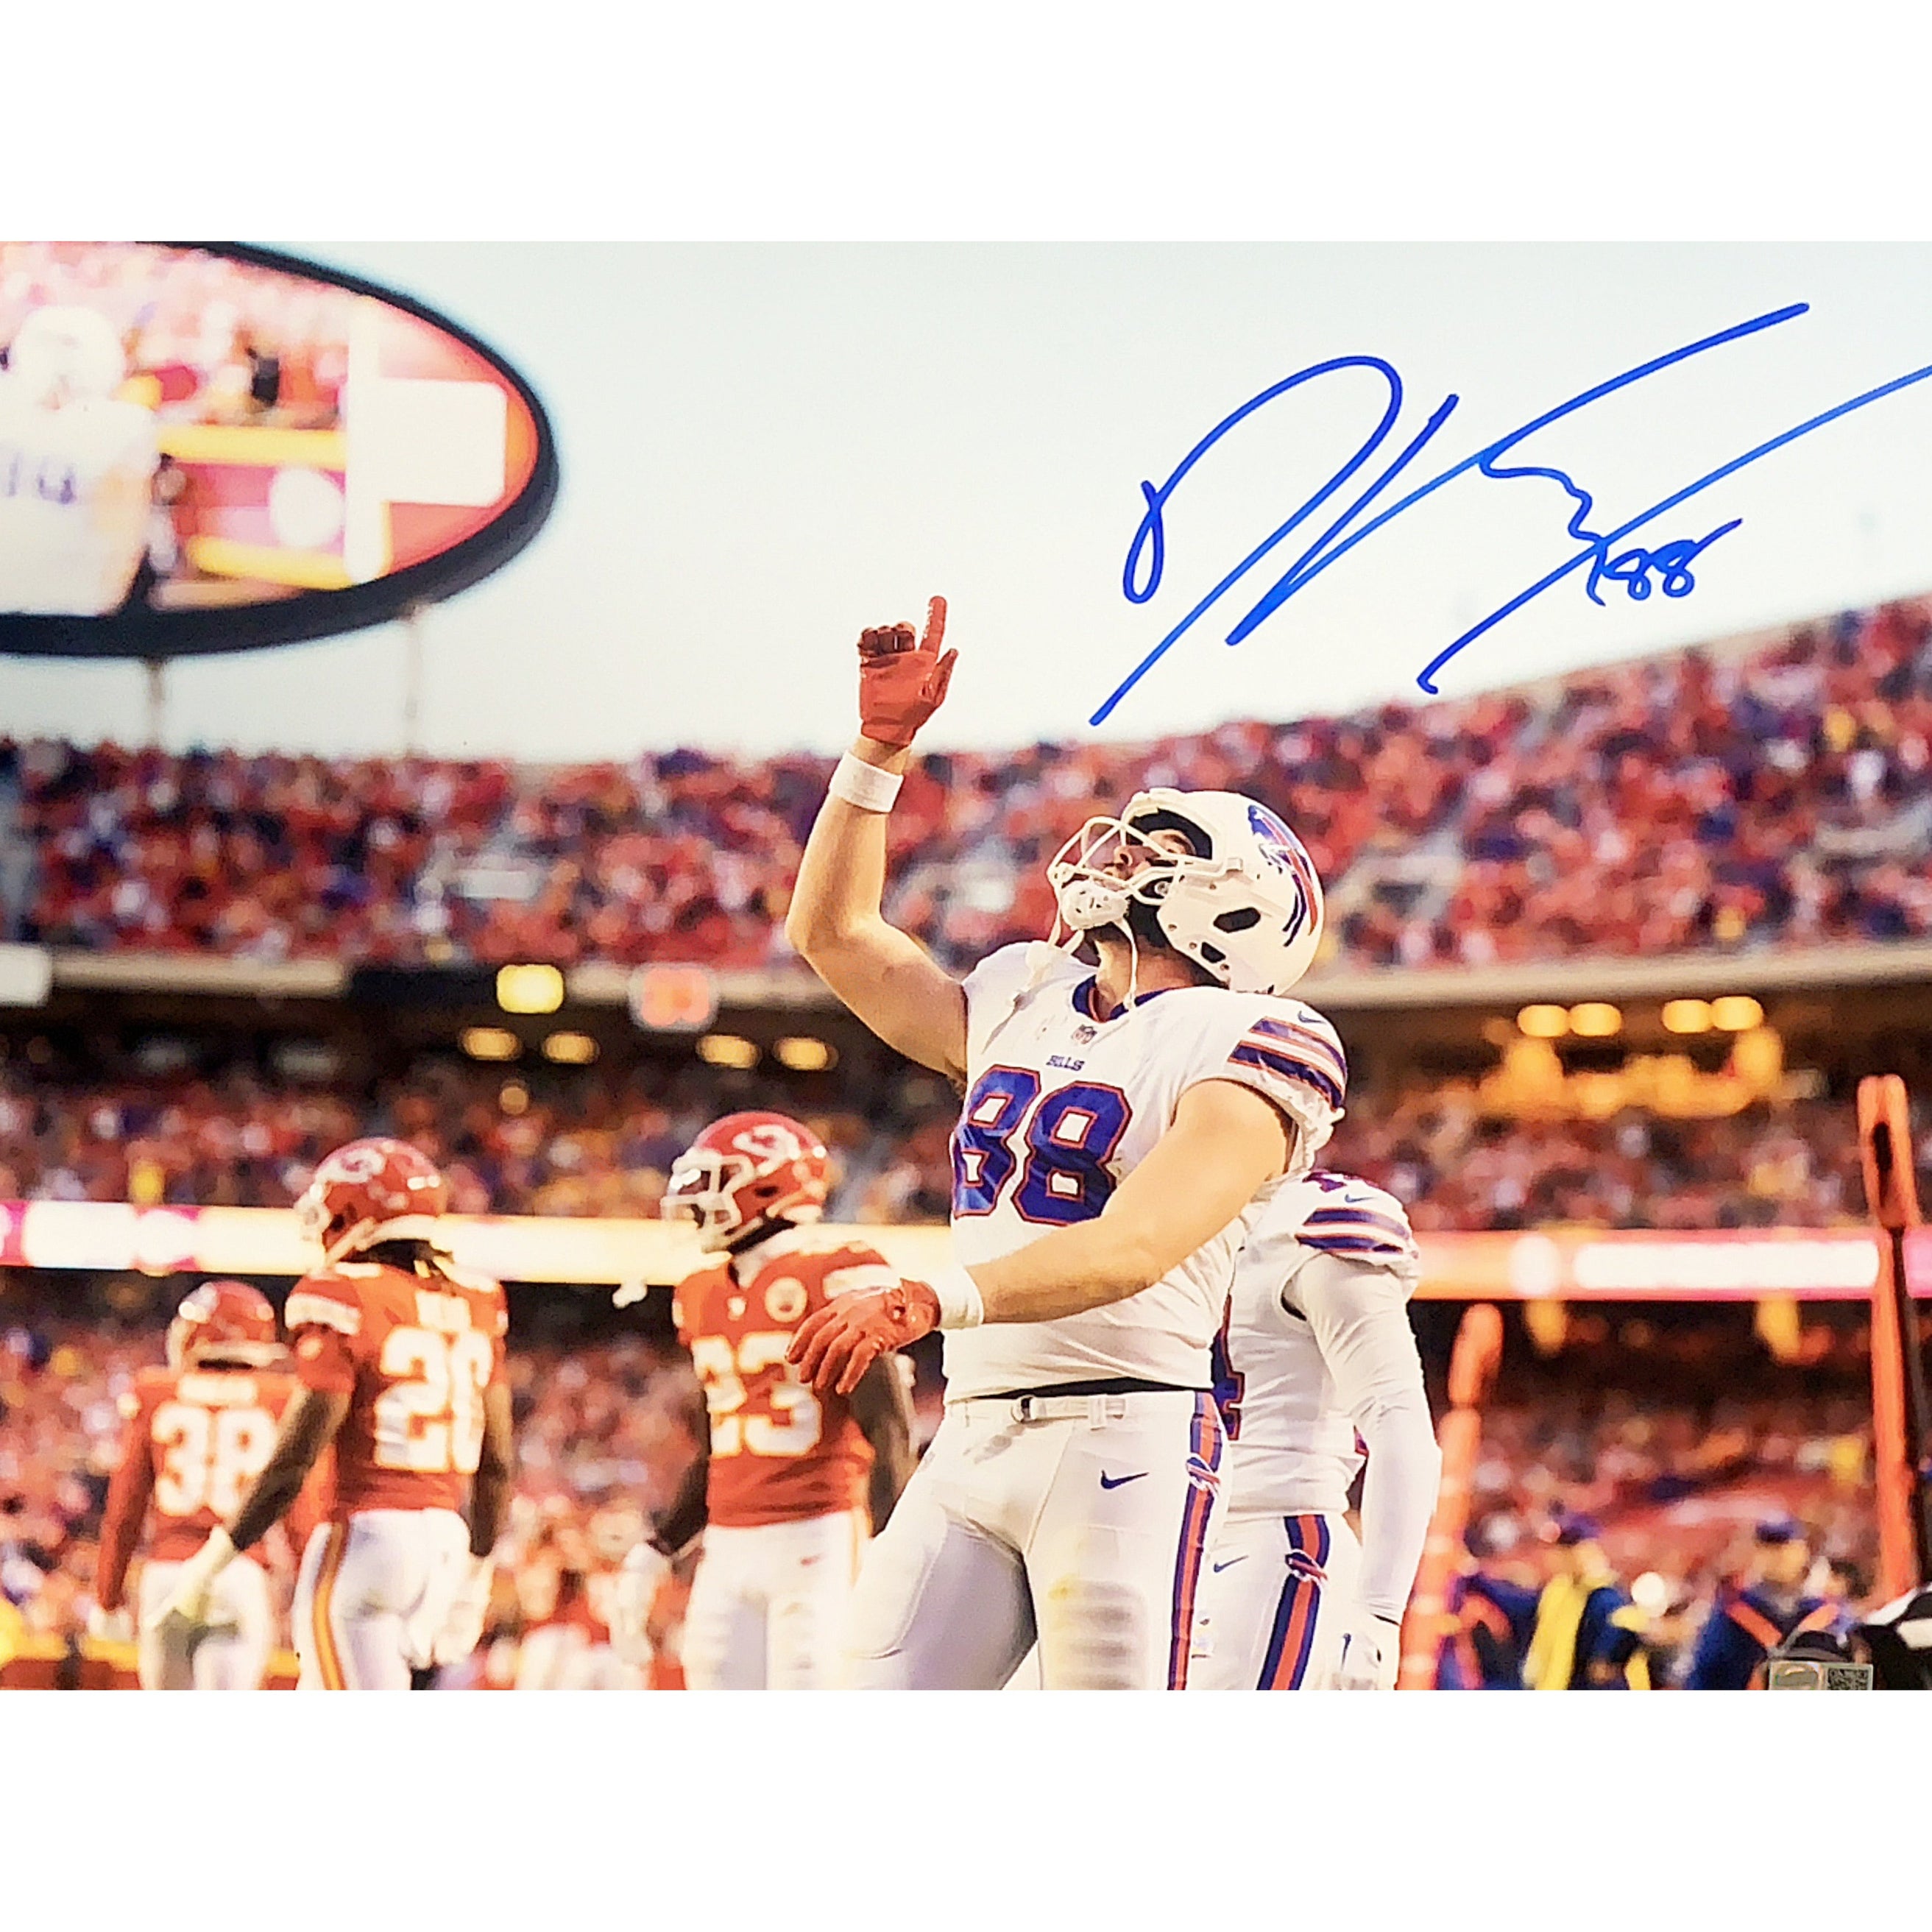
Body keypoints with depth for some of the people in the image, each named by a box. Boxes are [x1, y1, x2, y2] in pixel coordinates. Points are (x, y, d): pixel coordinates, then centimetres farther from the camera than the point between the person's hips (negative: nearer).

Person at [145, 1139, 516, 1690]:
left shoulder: (344, 1303, -8)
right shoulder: (472, 1305, 10)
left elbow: (293, 1462, -11)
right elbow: (497, 1463, 13)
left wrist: (211, 1563, -2)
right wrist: (477, 1573, 24)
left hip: (366, 1534, -7)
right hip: (447, 1541, 7)